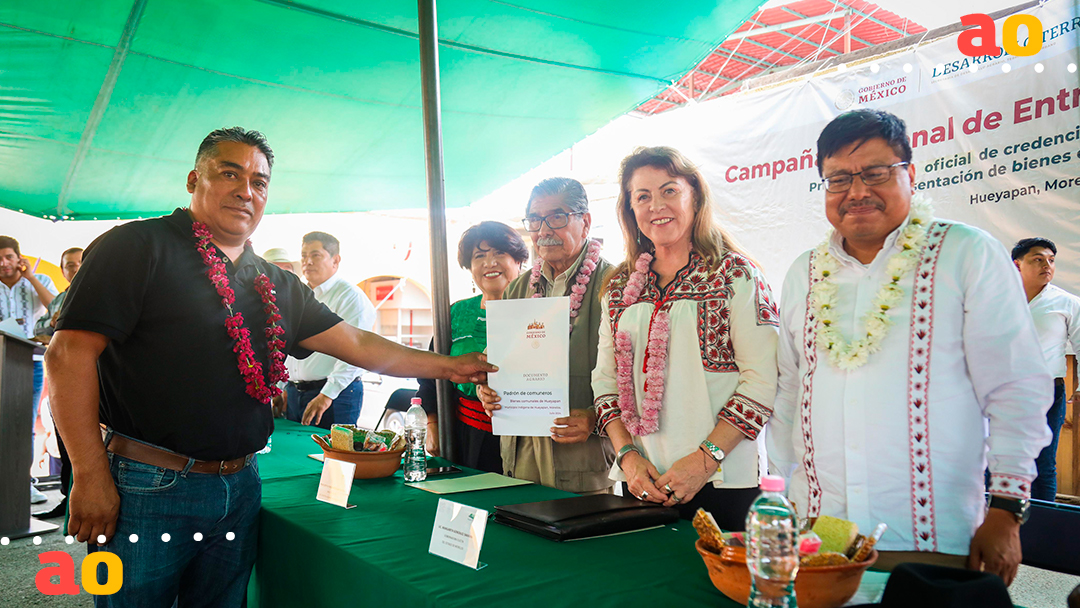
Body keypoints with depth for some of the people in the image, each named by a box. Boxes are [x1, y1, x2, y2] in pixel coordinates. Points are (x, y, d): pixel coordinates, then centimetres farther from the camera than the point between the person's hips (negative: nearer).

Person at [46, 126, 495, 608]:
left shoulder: (277, 286, 12)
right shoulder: (137, 248, -6)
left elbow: (357, 344, 13)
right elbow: (71, 352, -12)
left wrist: (448, 366, 10)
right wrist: (90, 476, -16)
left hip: (240, 488, 6)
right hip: (149, 488, -5)